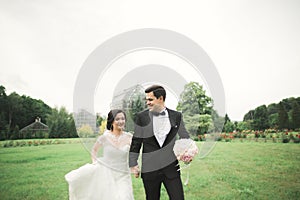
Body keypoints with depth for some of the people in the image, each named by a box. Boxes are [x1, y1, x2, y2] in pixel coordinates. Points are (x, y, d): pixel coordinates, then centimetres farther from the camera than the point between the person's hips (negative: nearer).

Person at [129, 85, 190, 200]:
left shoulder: (176, 116, 1)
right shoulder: (142, 117, -2)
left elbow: (184, 137, 12)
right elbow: (136, 142, 4)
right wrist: (133, 164, 4)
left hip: (171, 168, 1)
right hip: (149, 170, 0)